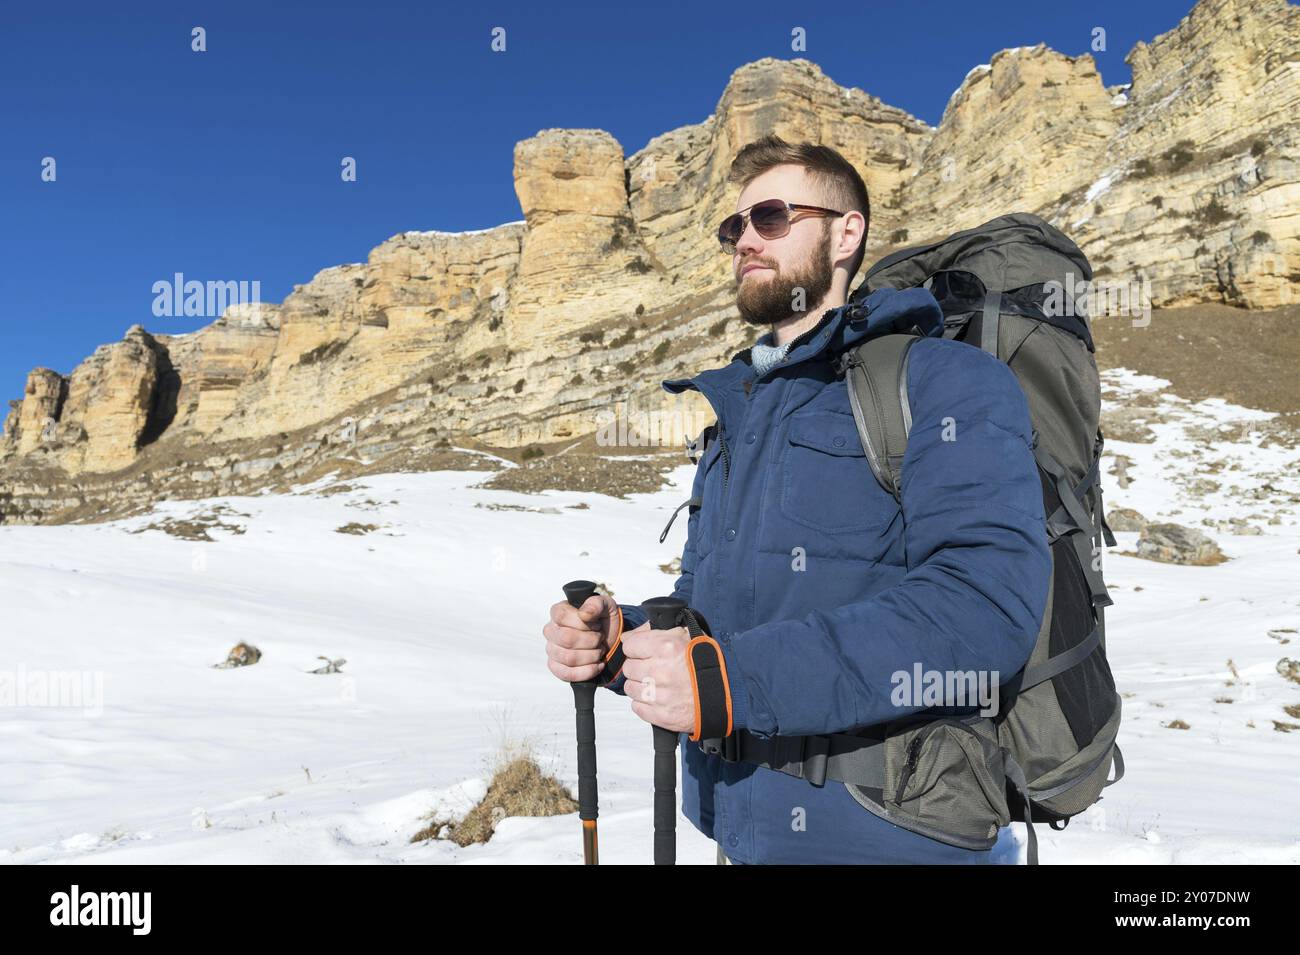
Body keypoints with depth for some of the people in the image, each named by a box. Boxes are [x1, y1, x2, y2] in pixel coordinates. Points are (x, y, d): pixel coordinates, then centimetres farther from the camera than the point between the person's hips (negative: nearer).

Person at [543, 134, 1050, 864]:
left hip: (881, 834, -7)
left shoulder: (942, 381, -11)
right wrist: (621, 638, -3)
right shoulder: (738, 417, 14)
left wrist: (737, 681, -31)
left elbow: (987, 599, -25)